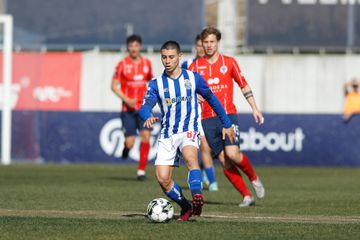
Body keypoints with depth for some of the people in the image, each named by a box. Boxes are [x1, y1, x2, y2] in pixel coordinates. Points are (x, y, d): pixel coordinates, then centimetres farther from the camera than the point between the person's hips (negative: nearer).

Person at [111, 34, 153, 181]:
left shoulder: (146, 63, 6)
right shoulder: (122, 64, -4)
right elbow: (114, 86, -2)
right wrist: (126, 99, -14)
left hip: (144, 107, 2)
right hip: (128, 108, -2)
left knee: (146, 136, -14)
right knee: (130, 143, -7)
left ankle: (141, 170, -6)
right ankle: (126, 147, 32)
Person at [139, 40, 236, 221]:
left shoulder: (193, 78, 3)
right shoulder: (156, 84, 2)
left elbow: (211, 99, 16)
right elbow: (145, 106, -13)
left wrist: (226, 124, 20)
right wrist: (148, 117, -38)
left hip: (189, 130, -2)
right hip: (167, 135, 2)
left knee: (190, 157, -34)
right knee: (162, 178, -9)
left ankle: (197, 197, -54)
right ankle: (186, 208, 12)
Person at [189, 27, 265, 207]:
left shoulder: (229, 62, 6)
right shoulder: (195, 66, 7)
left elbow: (244, 86, 12)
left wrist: (254, 108, 6)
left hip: (228, 115, -2)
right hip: (208, 119, 2)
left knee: (232, 153, -20)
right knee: (224, 161, -5)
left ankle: (253, 178, 8)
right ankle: (247, 196, 2)